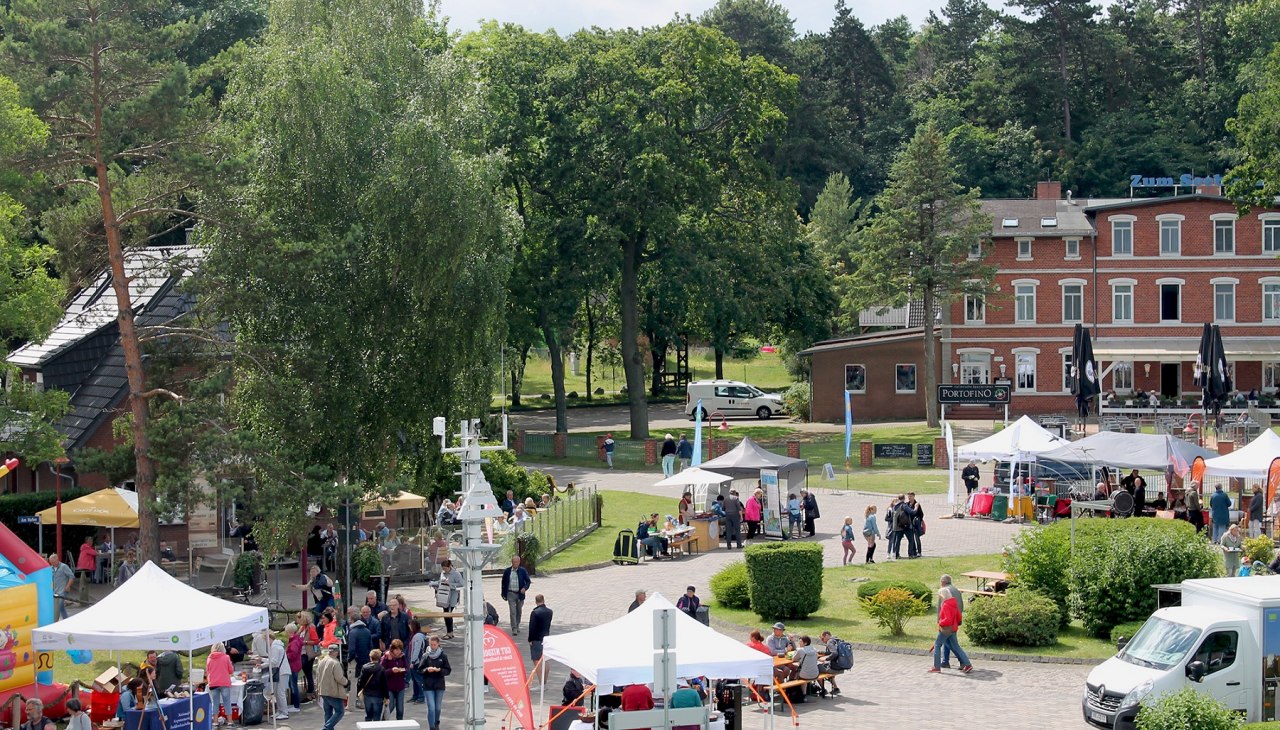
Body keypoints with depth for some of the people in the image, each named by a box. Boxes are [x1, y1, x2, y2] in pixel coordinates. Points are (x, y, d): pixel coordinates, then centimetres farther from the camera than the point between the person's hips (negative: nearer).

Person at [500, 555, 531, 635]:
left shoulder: (523, 571, -1)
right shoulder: (507, 571, 1)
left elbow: (528, 581, 2)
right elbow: (503, 583, 7)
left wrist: (525, 588, -18)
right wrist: (503, 594, 5)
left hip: (520, 594, 1)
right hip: (511, 594, -1)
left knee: (519, 611, 14)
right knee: (512, 611, -10)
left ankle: (517, 626, 32)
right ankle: (514, 629, -10)